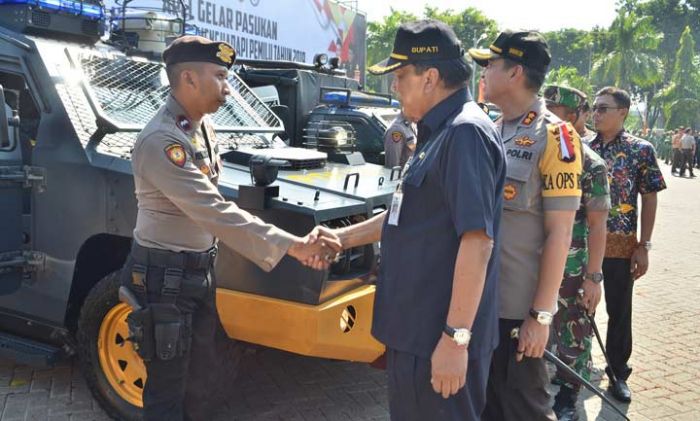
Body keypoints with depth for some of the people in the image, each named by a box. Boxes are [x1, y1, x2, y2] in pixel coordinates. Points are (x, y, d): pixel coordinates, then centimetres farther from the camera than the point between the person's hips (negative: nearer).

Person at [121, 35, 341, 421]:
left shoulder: (202, 124, 5)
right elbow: (215, 212, -31)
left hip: (199, 270, 9)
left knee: (198, 374, 21)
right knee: (167, 387, 5)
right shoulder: (161, 141, -25)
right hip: (164, 275, -9)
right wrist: (293, 246, -33)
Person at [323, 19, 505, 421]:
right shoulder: (438, 132, 13)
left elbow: (477, 240, -25)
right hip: (416, 328, 10)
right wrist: (342, 238, 18)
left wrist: (456, 337, -26)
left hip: (439, 337, -10)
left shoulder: (467, 132, -19)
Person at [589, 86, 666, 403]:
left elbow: (649, 199, -2)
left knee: (619, 311, 9)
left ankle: (618, 373, 26)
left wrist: (644, 246, -7)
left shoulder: (641, 150, -3)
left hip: (621, 244, -2)